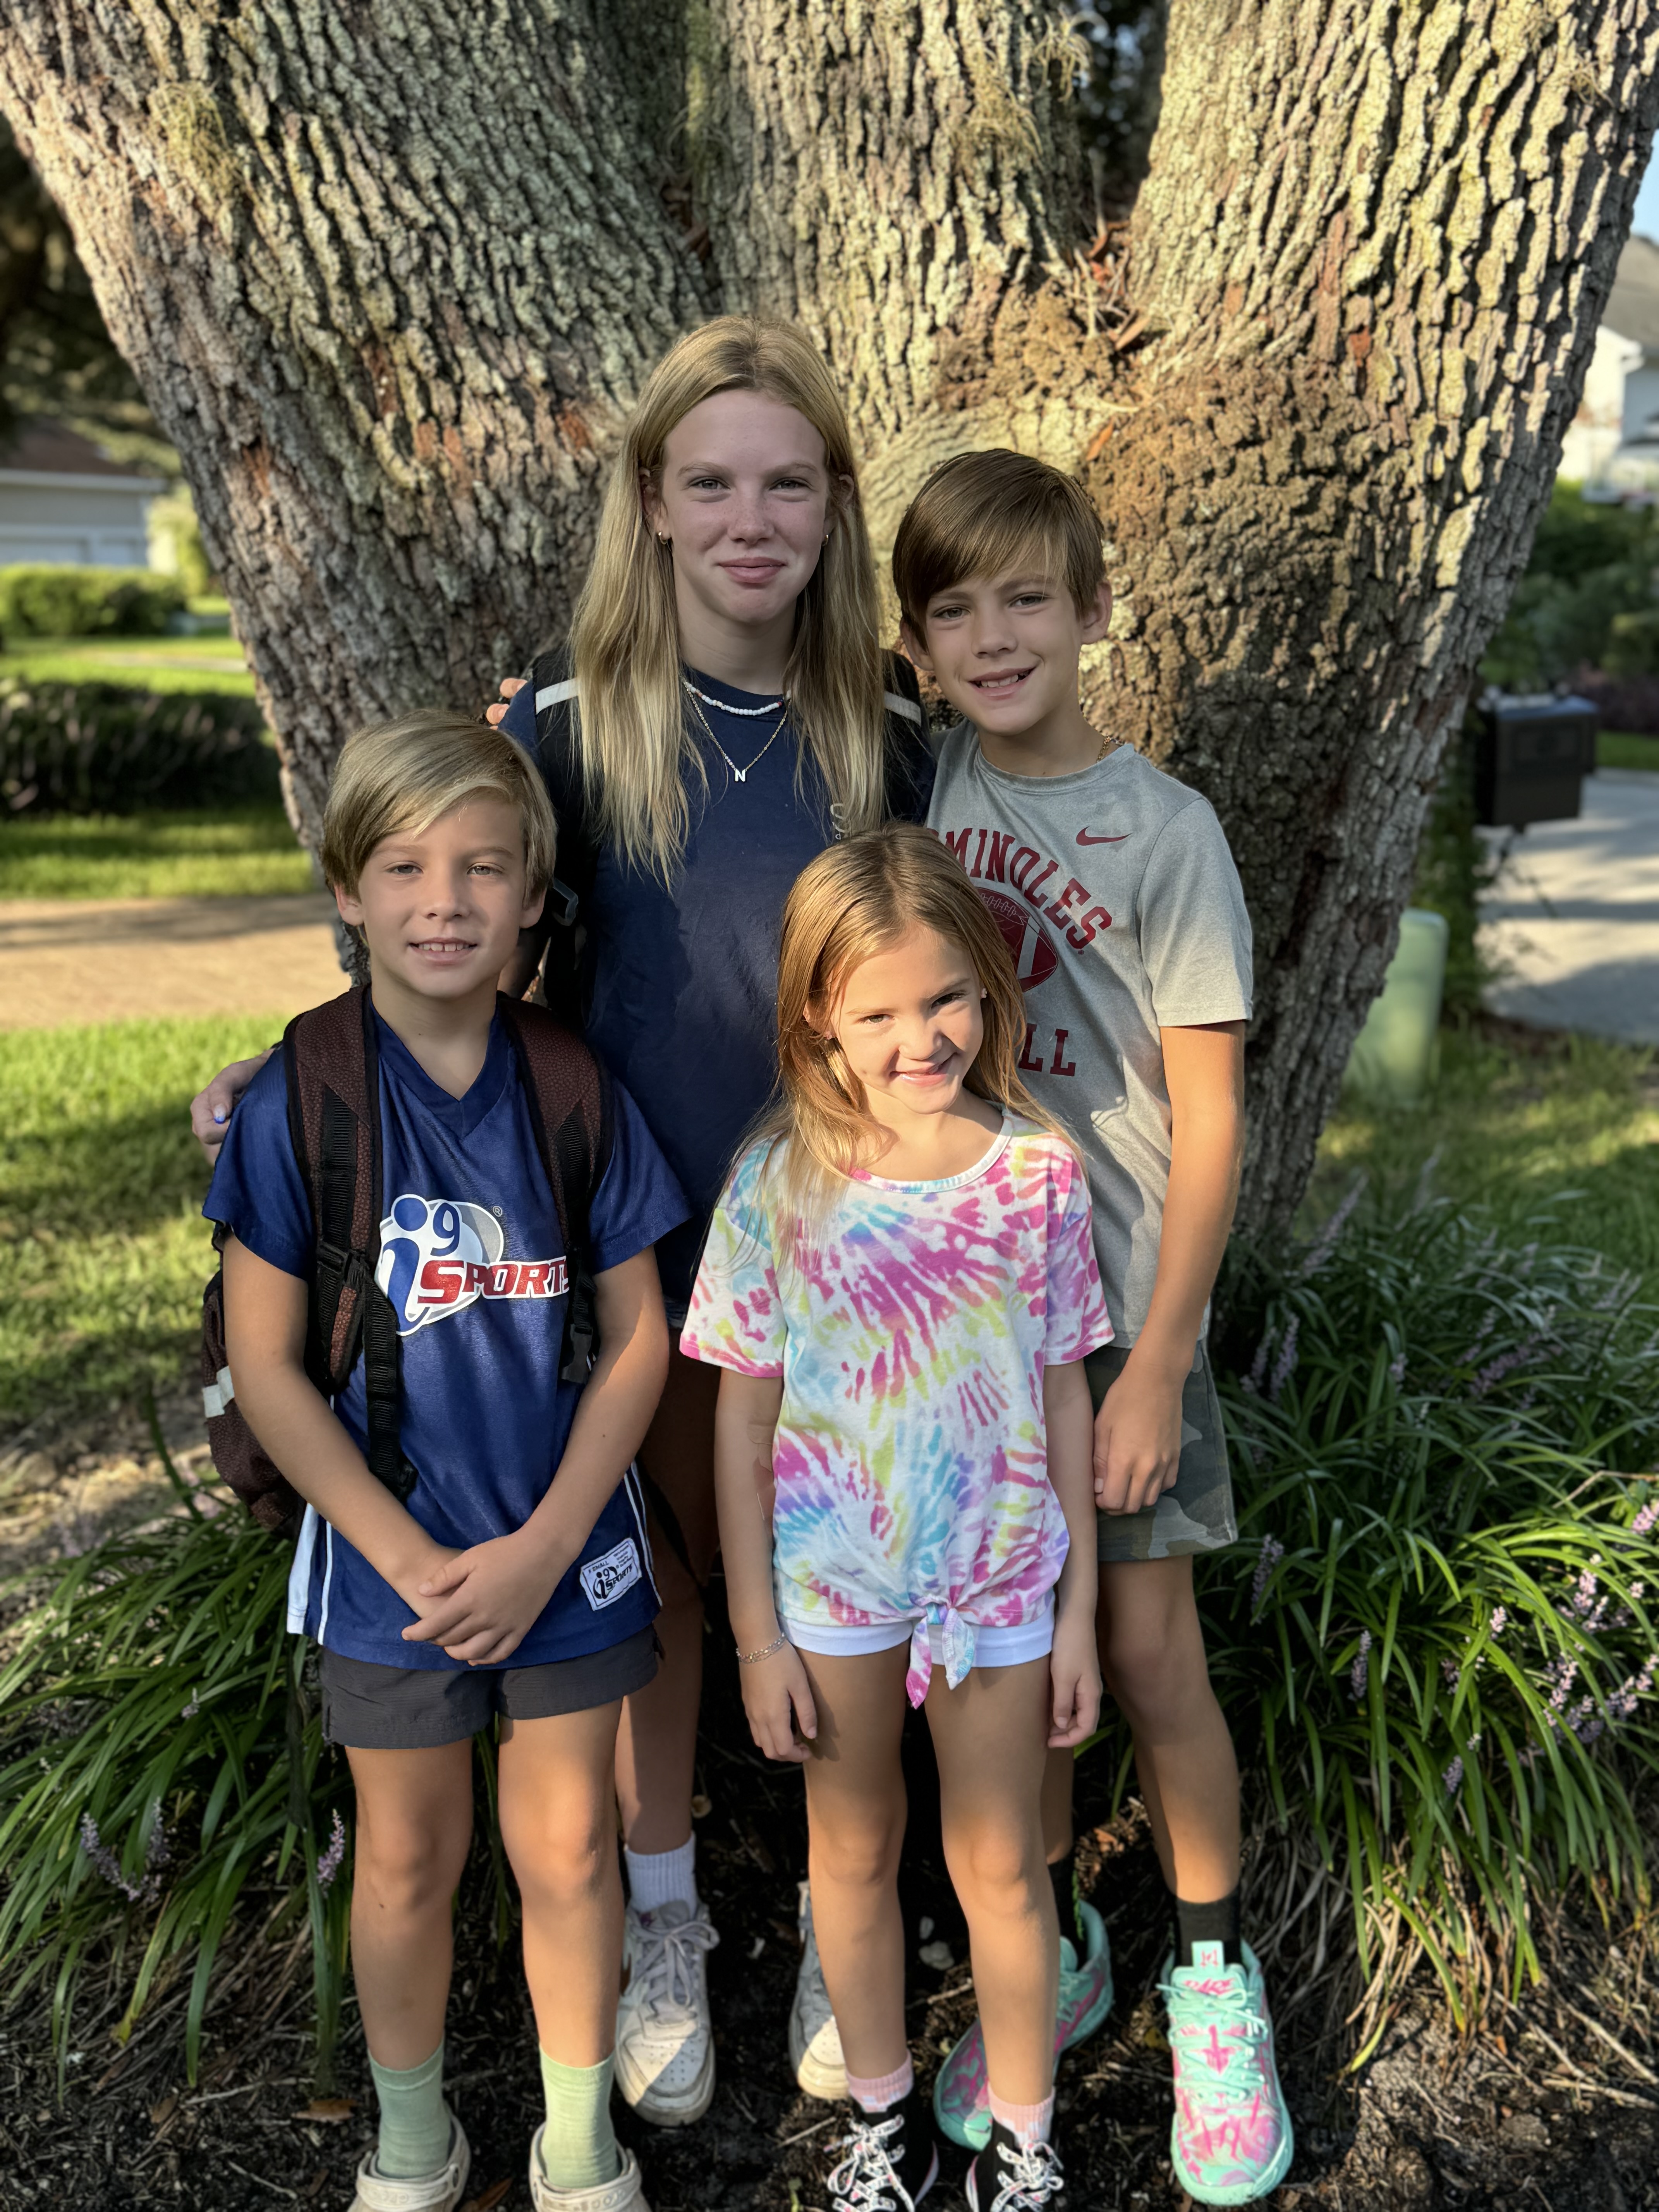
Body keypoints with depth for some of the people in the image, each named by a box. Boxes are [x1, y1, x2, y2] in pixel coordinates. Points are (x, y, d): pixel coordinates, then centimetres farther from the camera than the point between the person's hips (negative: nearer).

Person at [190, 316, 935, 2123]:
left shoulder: (888, 724, -4)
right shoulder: (569, 717, -7)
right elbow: (485, 965, 0)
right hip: (644, 1229, 0)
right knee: (659, 1568, 15)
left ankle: (840, 1932, 36)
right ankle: (662, 1925, 38)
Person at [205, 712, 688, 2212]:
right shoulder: (297, 1105, -13)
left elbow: (638, 1340, -4)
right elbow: (266, 1369, -11)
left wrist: (542, 1549, -12)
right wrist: (414, 1560, -14)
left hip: (568, 1557, 1)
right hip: (391, 1568, -1)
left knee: (568, 1848, 14)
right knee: (411, 1859, 17)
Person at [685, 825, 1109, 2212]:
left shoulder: (1041, 1173, -11)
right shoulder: (778, 1187, -13)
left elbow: (1063, 1394, -3)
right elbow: (742, 1419, -7)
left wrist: (1079, 1610, 1)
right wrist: (757, 1638, -5)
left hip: (1001, 1577, 0)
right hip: (830, 1580, 0)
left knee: (1002, 1866, 15)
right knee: (853, 1854, 19)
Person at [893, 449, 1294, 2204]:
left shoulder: (1165, 833, -9)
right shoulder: (919, 773, 1)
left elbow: (1207, 1121, -8)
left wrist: (1156, 1369, -12)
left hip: (1115, 1307, -3)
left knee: (1147, 1658, 4)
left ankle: (1210, 1973, 28)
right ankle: (1054, 1949, 34)